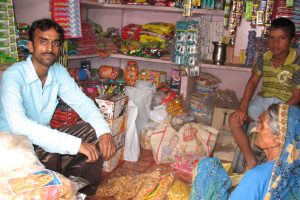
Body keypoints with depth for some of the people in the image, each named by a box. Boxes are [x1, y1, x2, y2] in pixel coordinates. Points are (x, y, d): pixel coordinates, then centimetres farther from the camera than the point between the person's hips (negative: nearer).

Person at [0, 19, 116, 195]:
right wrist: (74, 144, -43)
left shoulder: (59, 72, -4)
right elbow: (18, 124, -38)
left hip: (43, 135, 7)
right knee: (49, 152, -35)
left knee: (94, 133, -9)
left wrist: (104, 131, -25)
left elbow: (82, 102, -4)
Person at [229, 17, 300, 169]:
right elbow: (253, 81, 4)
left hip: (286, 104, -5)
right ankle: (251, 161, -11)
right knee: (234, 119, -14)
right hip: (263, 100, 5)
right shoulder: (264, 59, 0)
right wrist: (243, 107, -8)